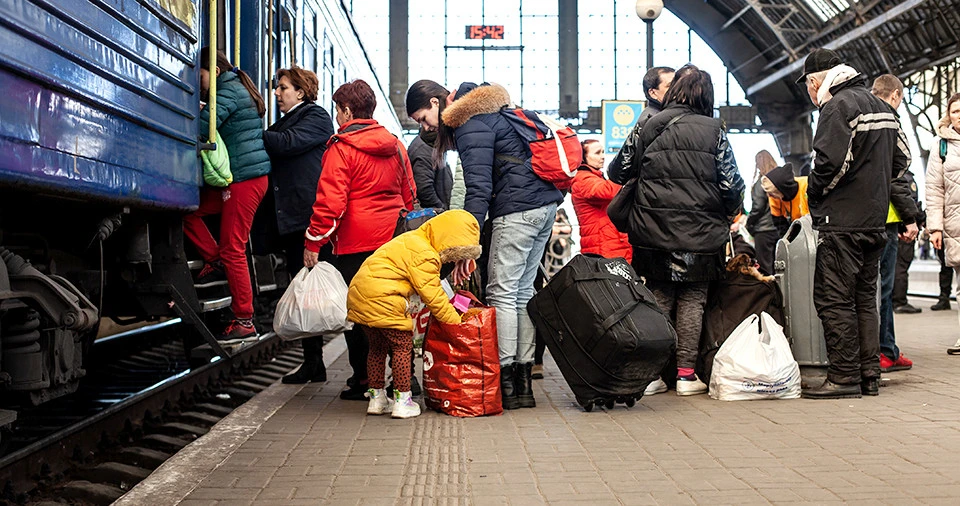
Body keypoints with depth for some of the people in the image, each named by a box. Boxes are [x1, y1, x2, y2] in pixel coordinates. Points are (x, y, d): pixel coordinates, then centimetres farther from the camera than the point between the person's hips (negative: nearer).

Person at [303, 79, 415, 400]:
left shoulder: (341, 148, -9)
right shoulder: (395, 145, 12)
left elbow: (330, 201, -14)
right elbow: (409, 195, 18)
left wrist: (313, 242, -8)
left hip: (356, 244, -6)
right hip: (393, 241, 6)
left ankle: (363, 380, 4)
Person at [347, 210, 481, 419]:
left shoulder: (412, 240, 19)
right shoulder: (424, 255, -13)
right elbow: (433, 297, -10)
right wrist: (456, 322, -1)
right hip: (382, 300, -10)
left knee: (378, 346, 19)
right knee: (402, 345, 1)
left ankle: (376, 398, 26)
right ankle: (402, 400, 3)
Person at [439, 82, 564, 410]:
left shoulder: (470, 125, -7)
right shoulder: (493, 114, 22)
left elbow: (478, 186, -17)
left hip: (518, 209, -10)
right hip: (547, 204, 10)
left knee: (502, 293, -5)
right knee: (523, 290, 11)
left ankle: (506, 383, -4)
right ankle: (524, 380, 12)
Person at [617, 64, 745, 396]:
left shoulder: (648, 128, 2)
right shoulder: (713, 131, -2)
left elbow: (623, 172, 8)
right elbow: (731, 183, -2)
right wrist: (732, 213, 16)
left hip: (654, 232, 2)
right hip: (699, 232, -2)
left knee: (659, 297, 11)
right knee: (693, 299, 6)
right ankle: (686, 373, 5)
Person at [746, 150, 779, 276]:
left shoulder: (761, 182, -11)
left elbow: (758, 207, -13)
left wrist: (748, 224, -1)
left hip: (764, 229, -7)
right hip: (777, 228, 7)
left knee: (765, 270, -3)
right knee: (775, 267, 13)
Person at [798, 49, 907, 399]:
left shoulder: (838, 107, -11)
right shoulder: (882, 108, 18)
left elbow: (831, 162, -21)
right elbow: (900, 160, 19)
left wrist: (813, 195, -5)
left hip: (842, 222, -9)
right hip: (875, 219, 9)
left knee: (834, 299, -5)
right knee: (865, 298, 12)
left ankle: (844, 377, -4)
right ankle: (869, 375, 14)